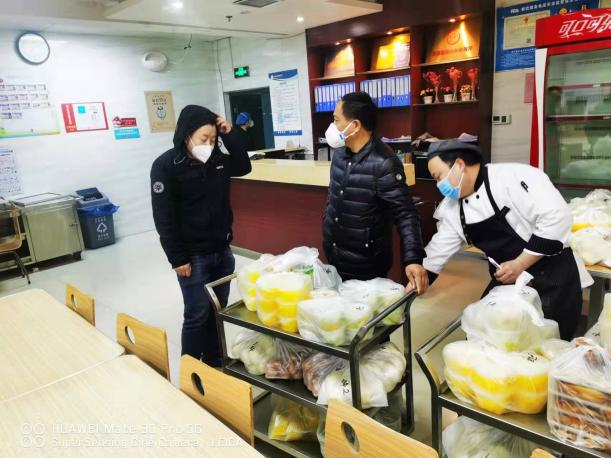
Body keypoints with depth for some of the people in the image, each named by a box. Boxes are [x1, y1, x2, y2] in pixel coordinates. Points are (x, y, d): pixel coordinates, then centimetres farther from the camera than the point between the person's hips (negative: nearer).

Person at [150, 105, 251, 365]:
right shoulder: (165, 166, -13)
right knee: (197, 315, 3)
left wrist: (229, 135, -3)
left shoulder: (216, 158, 2)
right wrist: (177, 258, -14)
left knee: (218, 311, 15)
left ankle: (214, 363, 32)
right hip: (193, 256, -6)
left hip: (222, 251, 6)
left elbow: (244, 167, 11)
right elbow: (164, 217, -14)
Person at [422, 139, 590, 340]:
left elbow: (557, 217, -27)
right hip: (506, 281, 7)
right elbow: (439, 250, 6)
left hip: (552, 278, -6)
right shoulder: (452, 207, 1)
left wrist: (520, 264, -24)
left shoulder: (513, 177, -22)